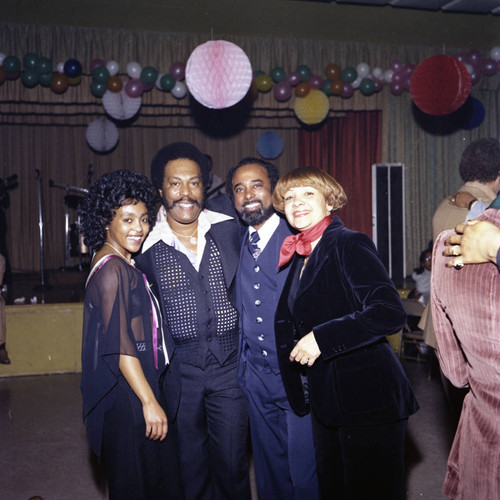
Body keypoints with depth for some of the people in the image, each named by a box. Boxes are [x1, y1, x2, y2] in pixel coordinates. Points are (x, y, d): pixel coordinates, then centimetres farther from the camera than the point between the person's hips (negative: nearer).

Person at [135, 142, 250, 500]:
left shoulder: (230, 230, 0)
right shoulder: (147, 245, -4)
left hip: (230, 363, 1)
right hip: (180, 368, -1)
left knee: (232, 461, 6)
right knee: (189, 465, 10)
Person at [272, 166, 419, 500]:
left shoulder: (350, 244, -12)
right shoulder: (301, 257, 12)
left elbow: (390, 313, -25)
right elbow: (292, 324, 23)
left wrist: (322, 339, -24)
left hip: (369, 400, -8)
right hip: (328, 403, 8)